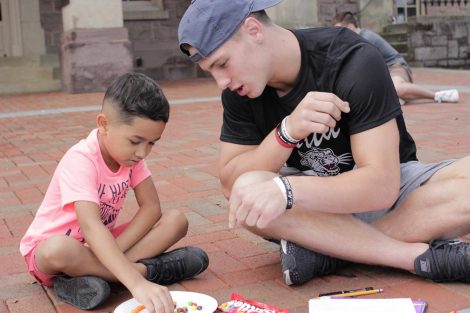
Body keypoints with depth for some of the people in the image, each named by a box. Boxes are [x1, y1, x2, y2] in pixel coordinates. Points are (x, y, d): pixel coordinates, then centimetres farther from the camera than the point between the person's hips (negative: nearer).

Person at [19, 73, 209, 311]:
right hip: (48, 247, -6)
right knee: (57, 250, -43)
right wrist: (137, 283, -54)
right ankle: (148, 269, -25)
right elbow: (90, 227, -42)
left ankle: (89, 276, -23)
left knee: (176, 220, -12)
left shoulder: (130, 153, -8)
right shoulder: (81, 161, -29)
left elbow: (151, 207, -11)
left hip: (102, 243, 6)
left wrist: (114, 251, -27)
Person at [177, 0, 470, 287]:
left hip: (392, 184, -2)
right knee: (247, 195, -31)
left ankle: (322, 250, -24)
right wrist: (287, 131, -32)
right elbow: (230, 183, -14)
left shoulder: (354, 62, -22)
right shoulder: (238, 91, -9)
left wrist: (284, 189, -45)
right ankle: (426, 256, -26)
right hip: (317, 199, 3)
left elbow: (382, 183, -29)